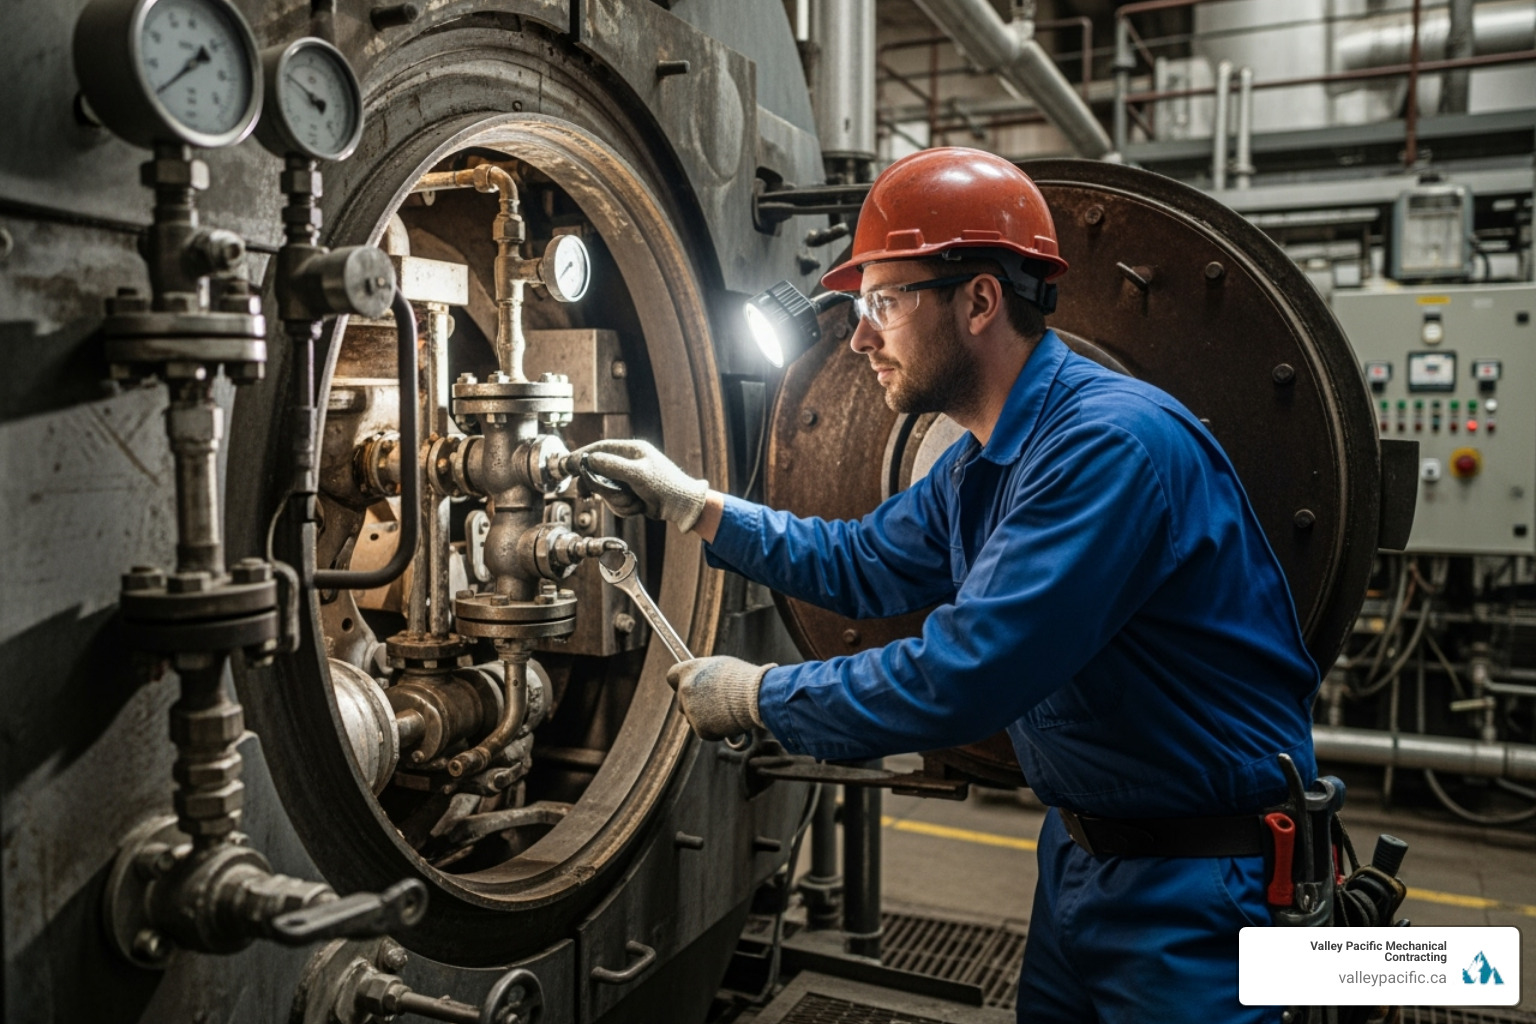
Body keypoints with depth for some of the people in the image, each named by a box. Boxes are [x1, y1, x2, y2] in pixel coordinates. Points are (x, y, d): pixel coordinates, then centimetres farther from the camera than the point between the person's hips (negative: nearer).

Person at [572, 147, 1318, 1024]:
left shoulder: (1113, 443, -28)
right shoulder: (981, 461, 3)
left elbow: (961, 678, -32)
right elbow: (861, 565, 16)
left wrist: (759, 694, -19)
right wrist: (689, 502, 9)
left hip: (1196, 879, -9)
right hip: (1080, 850, 9)